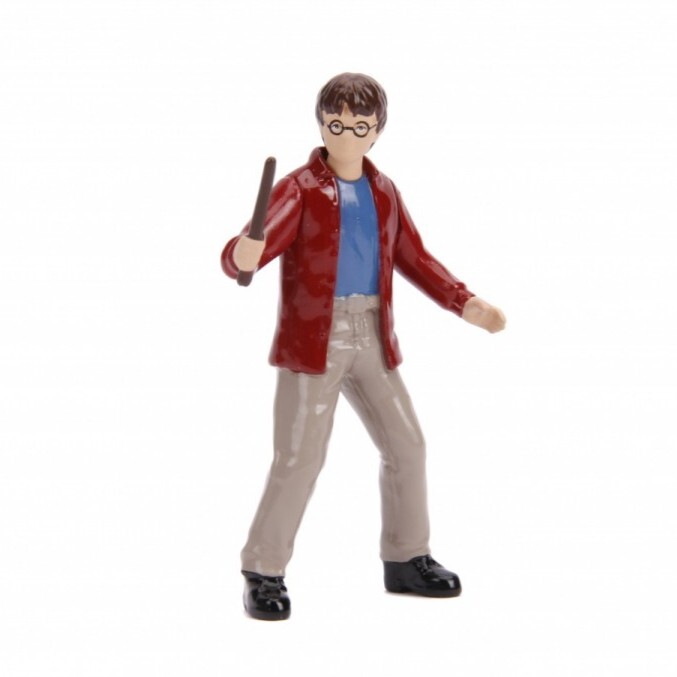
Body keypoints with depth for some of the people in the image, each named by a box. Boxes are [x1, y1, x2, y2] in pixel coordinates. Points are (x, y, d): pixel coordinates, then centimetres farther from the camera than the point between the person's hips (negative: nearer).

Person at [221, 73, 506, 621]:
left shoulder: (384, 193, 13)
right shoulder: (299, 190, -6)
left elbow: (414, 259, 20)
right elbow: (247, 253, -19)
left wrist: (464, 303, 8)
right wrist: (243, 256, -44)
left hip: (372, 338, 6)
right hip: (312, 338, -6)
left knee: (406, 445, 10)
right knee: (300, 457, -7)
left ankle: (407, 559, 27)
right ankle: (264, 572, 8)